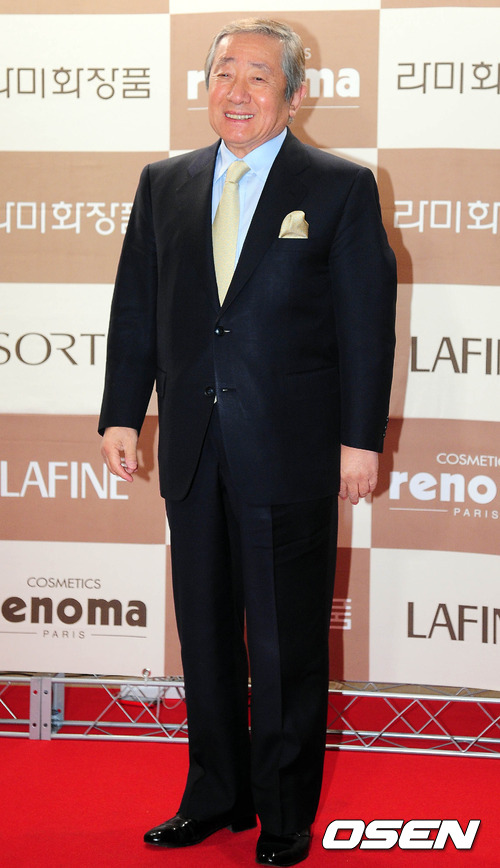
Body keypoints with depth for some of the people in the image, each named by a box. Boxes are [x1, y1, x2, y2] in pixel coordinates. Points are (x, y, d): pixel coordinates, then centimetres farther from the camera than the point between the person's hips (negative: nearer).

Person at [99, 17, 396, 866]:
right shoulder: (164, 184, 10)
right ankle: (216, 795, 28)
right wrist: (121, 414, 7)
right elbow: (136, 308, 12)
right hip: (194, 448, 4)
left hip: (290, 452, -4)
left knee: (287, 643, 4)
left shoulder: (340, 188, -2)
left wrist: (360, 438, -8)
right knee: (205, 632, 13)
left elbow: (367, 319, -4)